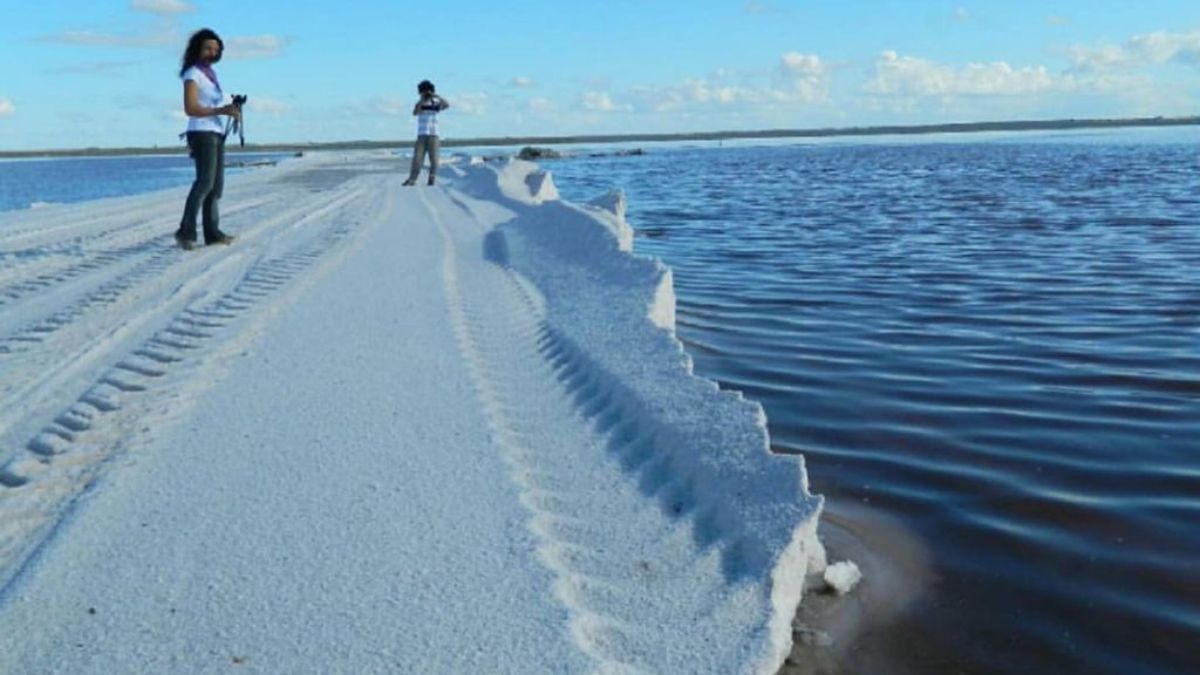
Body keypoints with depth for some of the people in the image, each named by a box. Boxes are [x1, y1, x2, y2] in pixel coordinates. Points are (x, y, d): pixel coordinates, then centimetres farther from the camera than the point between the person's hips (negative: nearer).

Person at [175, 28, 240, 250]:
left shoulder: (211, 73, 19)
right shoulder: (192, 74, -8)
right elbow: (190, 109, -20)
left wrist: (231, 110, 7)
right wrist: (221, 110, -28)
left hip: (216, 134, 9)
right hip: (201, 133, -9)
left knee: (216, 184, 5)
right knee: (205, 181, -21)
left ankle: (212, 232, 6)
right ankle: (186, 231, -22)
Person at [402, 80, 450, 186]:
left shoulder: (435, 104, 4)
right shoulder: (419, 104, 8)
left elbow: (447, 104, -14)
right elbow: (415, 113, -13)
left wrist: (436, 96, -20)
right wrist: (422, 100, -19)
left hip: (433, 135, 0)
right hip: (421, 135, 0)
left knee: (433, 158, -3)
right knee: (417, 158, -6)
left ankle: (432, 179, 4)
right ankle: (412, 179, -5)